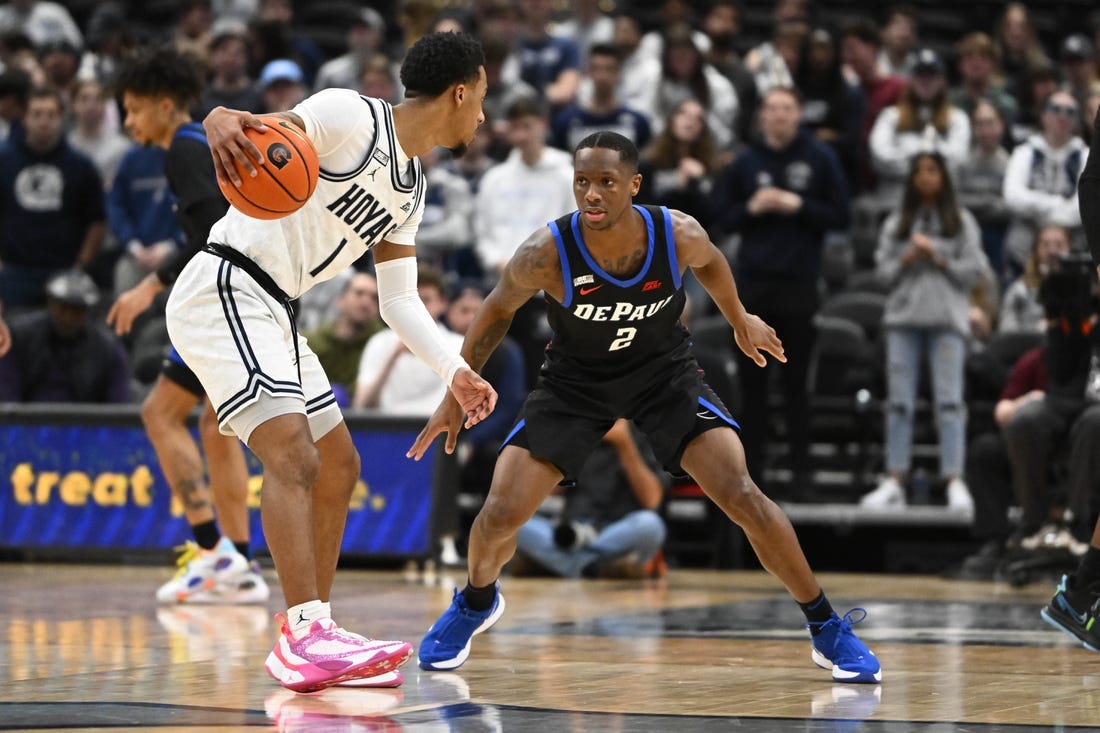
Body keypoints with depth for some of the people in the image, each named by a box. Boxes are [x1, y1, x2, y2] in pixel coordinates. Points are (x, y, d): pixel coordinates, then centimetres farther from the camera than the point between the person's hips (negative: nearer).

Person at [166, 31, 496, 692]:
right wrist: (225, 122, -51)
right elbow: (267, 136, -27)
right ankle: (304, 638, -32)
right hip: (223, 293, -11)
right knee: (294, 456, -24)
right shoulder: (351, 117, -12)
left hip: (272, 314, 11)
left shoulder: (410, 190, 15)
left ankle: (312, 631, 21)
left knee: (339, 466, 15)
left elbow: (399, 299, 18)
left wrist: (456, 371, 6)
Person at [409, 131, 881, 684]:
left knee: (742, 498, -16)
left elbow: (709, 262, 2)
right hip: (575, 380, 0)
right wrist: (456, 394, -2)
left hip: (664, 371, 0)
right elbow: (498, 310, -8)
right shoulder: (547, 253, -29)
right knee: (498, 516, -8)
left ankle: (827, 629, 0)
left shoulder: (679, 235, -25)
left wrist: (740, 321, 18)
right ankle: (476, 602, 28)